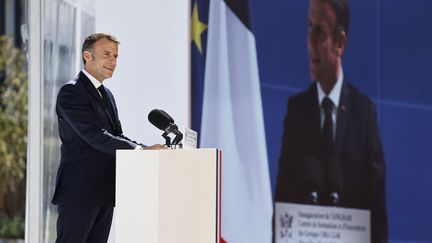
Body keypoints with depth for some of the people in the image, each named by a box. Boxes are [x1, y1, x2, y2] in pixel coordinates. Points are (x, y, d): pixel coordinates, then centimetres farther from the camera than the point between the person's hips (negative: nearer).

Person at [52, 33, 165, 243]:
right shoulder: (71, 92, -11)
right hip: (79, 191, -9)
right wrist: (140, 150, -26)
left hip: (104, 192, 9)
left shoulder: (106, 95, 20)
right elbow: (95, 136, -21)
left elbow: (116, 136, 14)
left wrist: (149, 150, -4)